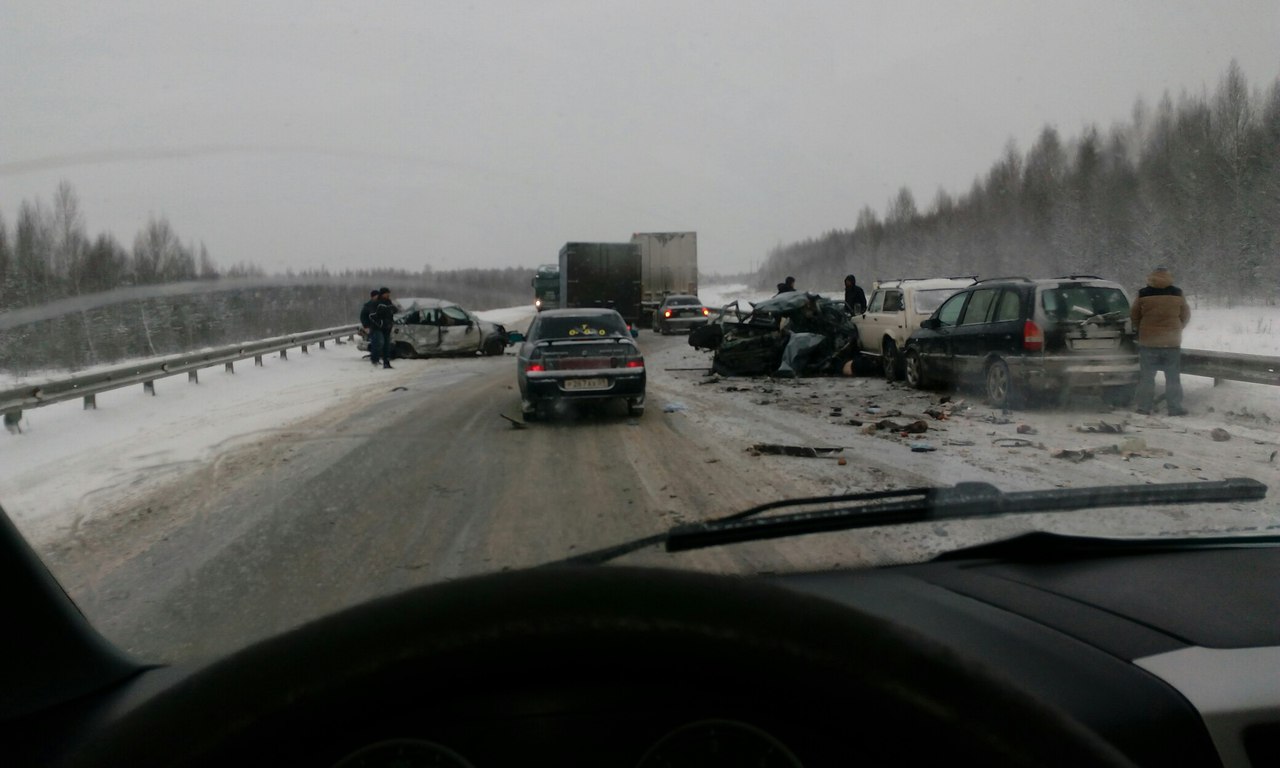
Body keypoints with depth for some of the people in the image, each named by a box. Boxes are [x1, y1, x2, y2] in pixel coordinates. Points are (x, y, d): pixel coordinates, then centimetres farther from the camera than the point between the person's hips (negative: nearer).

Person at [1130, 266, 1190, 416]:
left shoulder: (1143, 294, -4)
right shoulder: (1177, 294, 0)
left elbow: (1134, 316, 3)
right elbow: (1185, 316, 9)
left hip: (1147, 341, -1)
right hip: (1172, 342, 1)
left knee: (1146, 377, 5)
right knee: (1173, 377, 8)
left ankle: (1144, 408, 3)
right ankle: (1175, 409, 8)